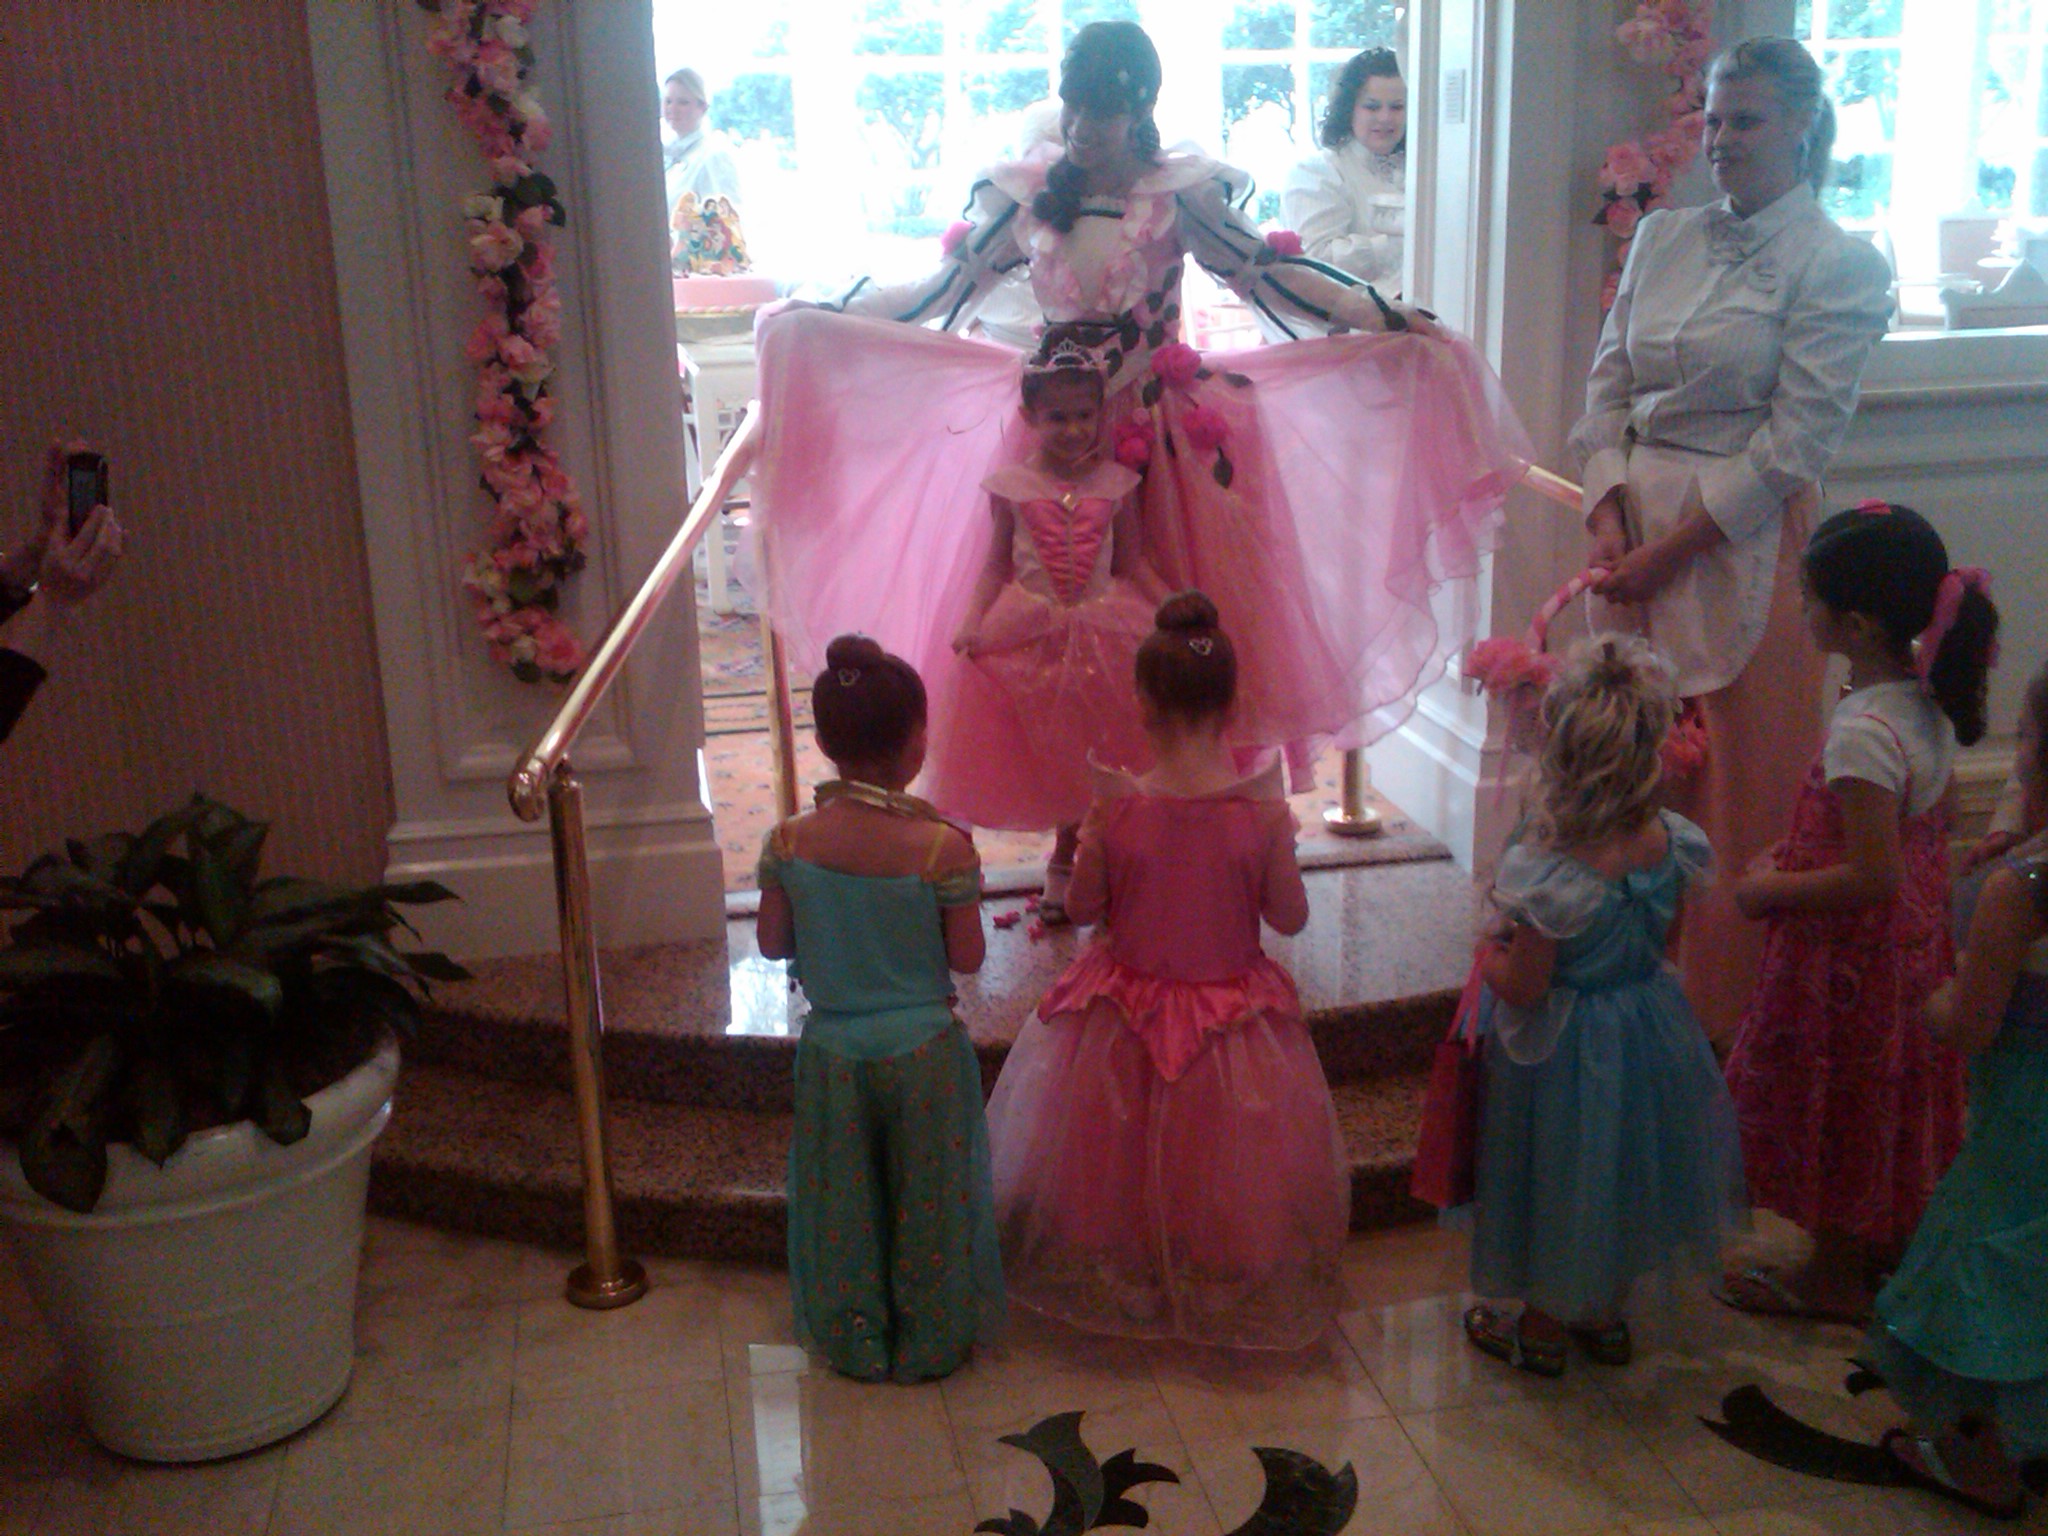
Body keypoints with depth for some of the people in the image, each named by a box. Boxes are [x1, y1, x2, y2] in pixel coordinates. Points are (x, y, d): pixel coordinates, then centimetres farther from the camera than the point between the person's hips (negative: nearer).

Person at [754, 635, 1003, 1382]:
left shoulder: (789, 843, -14)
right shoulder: (942, 847, -21)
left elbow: (772, 943, -3)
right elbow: (967, 957, -12)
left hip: (833, 1051, 2)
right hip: (925, 1052, -2)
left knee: (842, 1204, 21)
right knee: (928, 1201, 18)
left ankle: (852, 1338, 36)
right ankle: (931, 1340, 33)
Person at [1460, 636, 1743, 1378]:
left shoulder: (1549, 875, -33)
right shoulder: (1673, 844, -14)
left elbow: (1522, 986, -23)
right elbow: (1664, 935, 1)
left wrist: (1484, 953, -4)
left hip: (1567, 1049, -5)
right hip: (1649, 1030, 6)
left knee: (1560, 1176, 16)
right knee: (1623, 1163, 25)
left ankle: (1543, 1327, 36)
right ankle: (1607, 1314, 44)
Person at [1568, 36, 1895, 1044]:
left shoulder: (1839, 268, -4)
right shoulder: (1662, 238, 11)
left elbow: (1793, 444, -10)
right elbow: (1605, 389, 9)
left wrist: (1670, 548, -13)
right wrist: (1607, 518, -5)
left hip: (1743, 542, -5)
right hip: (1633, 530, 5)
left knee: (1739, 789, 2)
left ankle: (1727, 1022, 16)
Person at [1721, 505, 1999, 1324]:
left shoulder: (1862, 733, -31)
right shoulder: (1926, 696, -3)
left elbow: (1871, 877, -31)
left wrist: (1771, 891, -17)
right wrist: (1796, 852, 10)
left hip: (1851, 951, -9)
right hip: (1915, 934, 9)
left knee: (1834, 1104, 10)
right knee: (1888, 1100, 25)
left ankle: (1836, 1273, 27)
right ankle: (1890, 1237, 43)